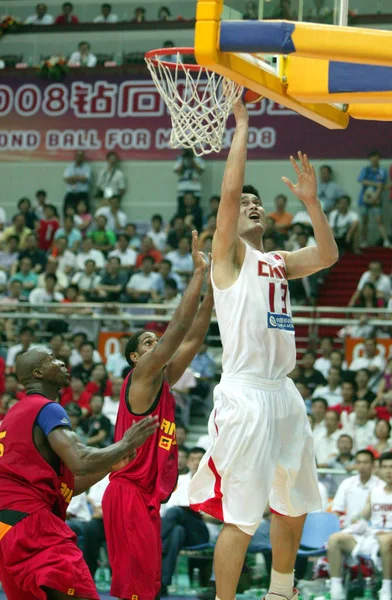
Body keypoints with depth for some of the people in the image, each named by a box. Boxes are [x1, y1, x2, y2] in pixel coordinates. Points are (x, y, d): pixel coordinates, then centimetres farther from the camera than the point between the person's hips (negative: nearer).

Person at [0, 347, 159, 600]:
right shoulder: (47, 408, -5)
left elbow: (63, 486, 27)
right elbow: (80, 463, -19)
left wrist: (110, 464, 23)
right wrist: (126, 444, -3)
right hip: (30, 518, -10)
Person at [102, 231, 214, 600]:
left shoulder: (164, 382, 17)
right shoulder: (141, 376, -6)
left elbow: (192, 337, 15)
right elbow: (178, 328, -14)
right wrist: (198, 273, -12)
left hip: (148, 497, 9)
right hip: (129, 493, -9)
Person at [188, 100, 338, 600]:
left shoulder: (279, 262, 20)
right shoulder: (229, 254, 0)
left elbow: (328, 256, 13)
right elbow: (230, 188, -12)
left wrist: (310, 201, 8)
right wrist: (241, 124, -7)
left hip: (283, 392, 8)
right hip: (246, 394, -8)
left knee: (294, 505, 18)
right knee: (240, 516, -10)